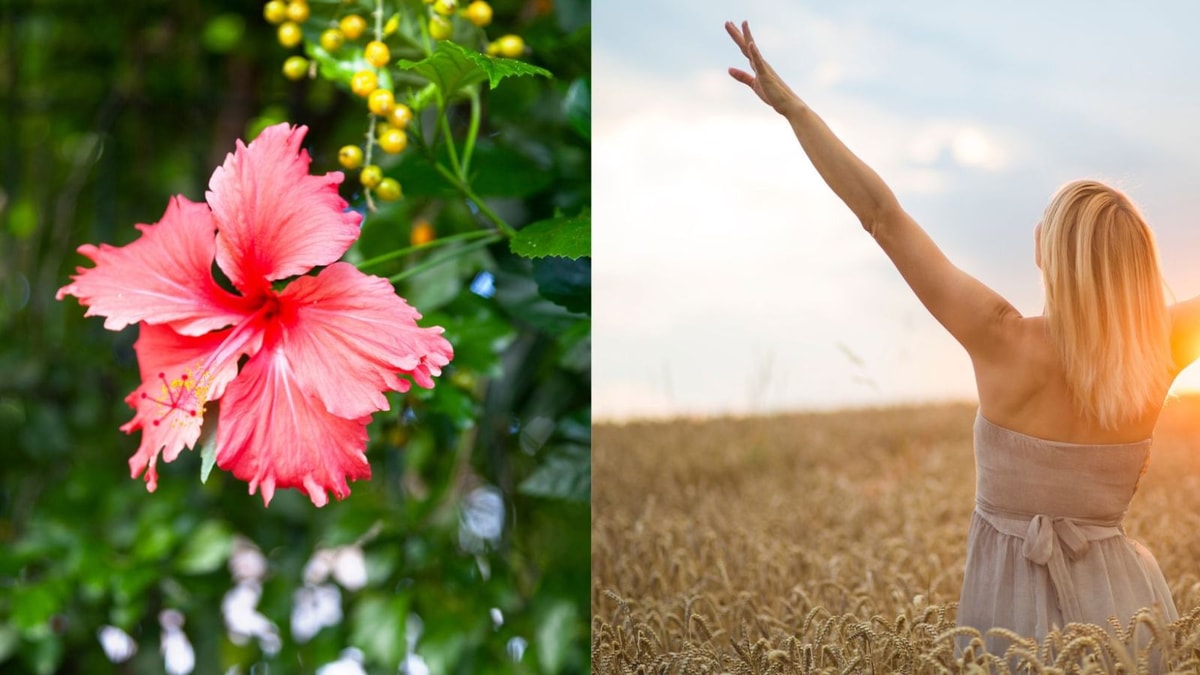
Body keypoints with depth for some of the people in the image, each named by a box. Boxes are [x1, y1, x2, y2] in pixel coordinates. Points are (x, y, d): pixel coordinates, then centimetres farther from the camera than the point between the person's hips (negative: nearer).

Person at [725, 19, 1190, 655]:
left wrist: (790, 104, -13)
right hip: (1121, 601, 3)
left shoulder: (1007, 344, -20)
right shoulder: (1158, 356, -10)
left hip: (1018, 603, -2)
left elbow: (881, 214, -18)